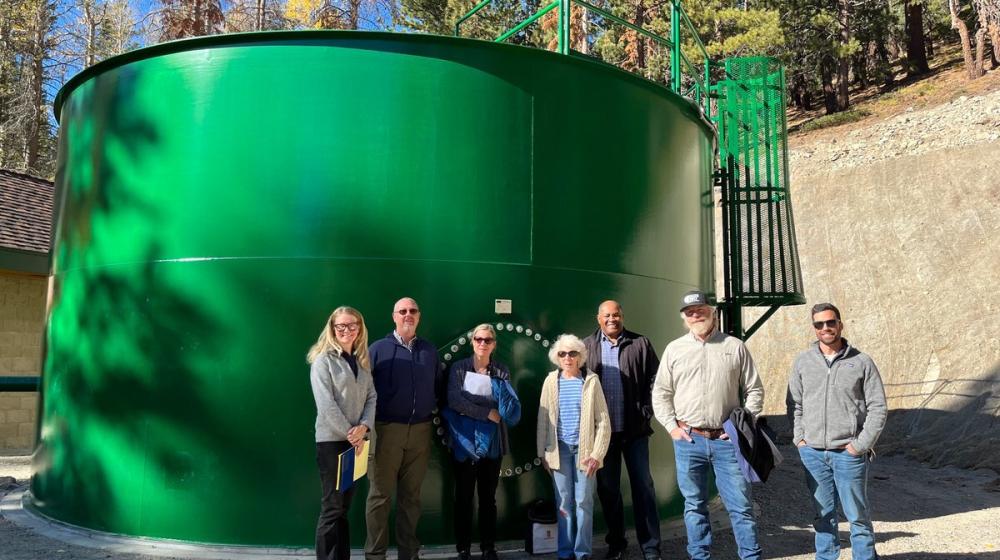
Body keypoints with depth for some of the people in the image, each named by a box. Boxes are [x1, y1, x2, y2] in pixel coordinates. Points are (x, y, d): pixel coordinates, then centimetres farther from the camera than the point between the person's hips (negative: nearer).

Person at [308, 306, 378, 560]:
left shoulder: (362, 361, 13)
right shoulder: (323, 360, -6)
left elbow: (371, 396, 7)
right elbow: (326, 404, -13)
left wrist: (363, 427, -9)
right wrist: (349, 434, -13)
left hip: (356, 441, 6)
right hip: (332, 440, -6)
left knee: (344, 507, 11)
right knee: (332, 508, -4)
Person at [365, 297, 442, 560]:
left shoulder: (430, 350, 12)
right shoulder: (378, 348, 0)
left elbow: (438, 385, 19)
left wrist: (432, 407, 6)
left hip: (420, 431, 3)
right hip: (387, 430, -3)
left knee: (411, 494, 11)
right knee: (380, 494, 2)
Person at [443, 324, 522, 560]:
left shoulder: (501, 371, 4)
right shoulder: (459, 368, -1)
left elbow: (511, 410, -5)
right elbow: (454, 400, -14)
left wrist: (497, 380, -20)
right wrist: (487, 413, -14)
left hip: (491, 442, 1)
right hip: (464, 440, -1)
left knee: (488, 497, 9)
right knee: (463, 496, 6)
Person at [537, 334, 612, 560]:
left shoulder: (591, 381, -2)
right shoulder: (551, 381, 3)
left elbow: (603, 421, -2)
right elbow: (543, 419, 6)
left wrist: (597, 453, -8)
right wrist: (542, 452, 4)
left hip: (584, 449, -1)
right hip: (560, 449, 1)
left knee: (584, 502, 2)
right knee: (564, 502, 6)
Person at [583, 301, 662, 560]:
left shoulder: (640, 343, 3)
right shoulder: (587, 346, 5)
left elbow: (655, 379, 3)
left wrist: (647, 410, -7)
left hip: (634, 429, -1)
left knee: (643, 486, 5)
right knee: (607, 489, 10)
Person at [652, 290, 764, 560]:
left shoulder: (735, 347, 5)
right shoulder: (674, 350, 7)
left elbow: (754, 391, 7)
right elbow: (661, 393, 9)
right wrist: (671, 426, -1)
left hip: (727, 439, -1)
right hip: (688, 439, 1)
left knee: (740, 504, 3)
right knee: (694, 505, 11)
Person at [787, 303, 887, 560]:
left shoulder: (861, 362, -1)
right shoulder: (802, 362, 6)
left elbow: (877, 407, 0)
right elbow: (794, 404, 12)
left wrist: (861, 445, -7)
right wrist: (799, 438, 3)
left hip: (848, 453, -2)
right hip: (812, 453, 2)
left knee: (857, 514, 5)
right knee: (823, 514, 12)